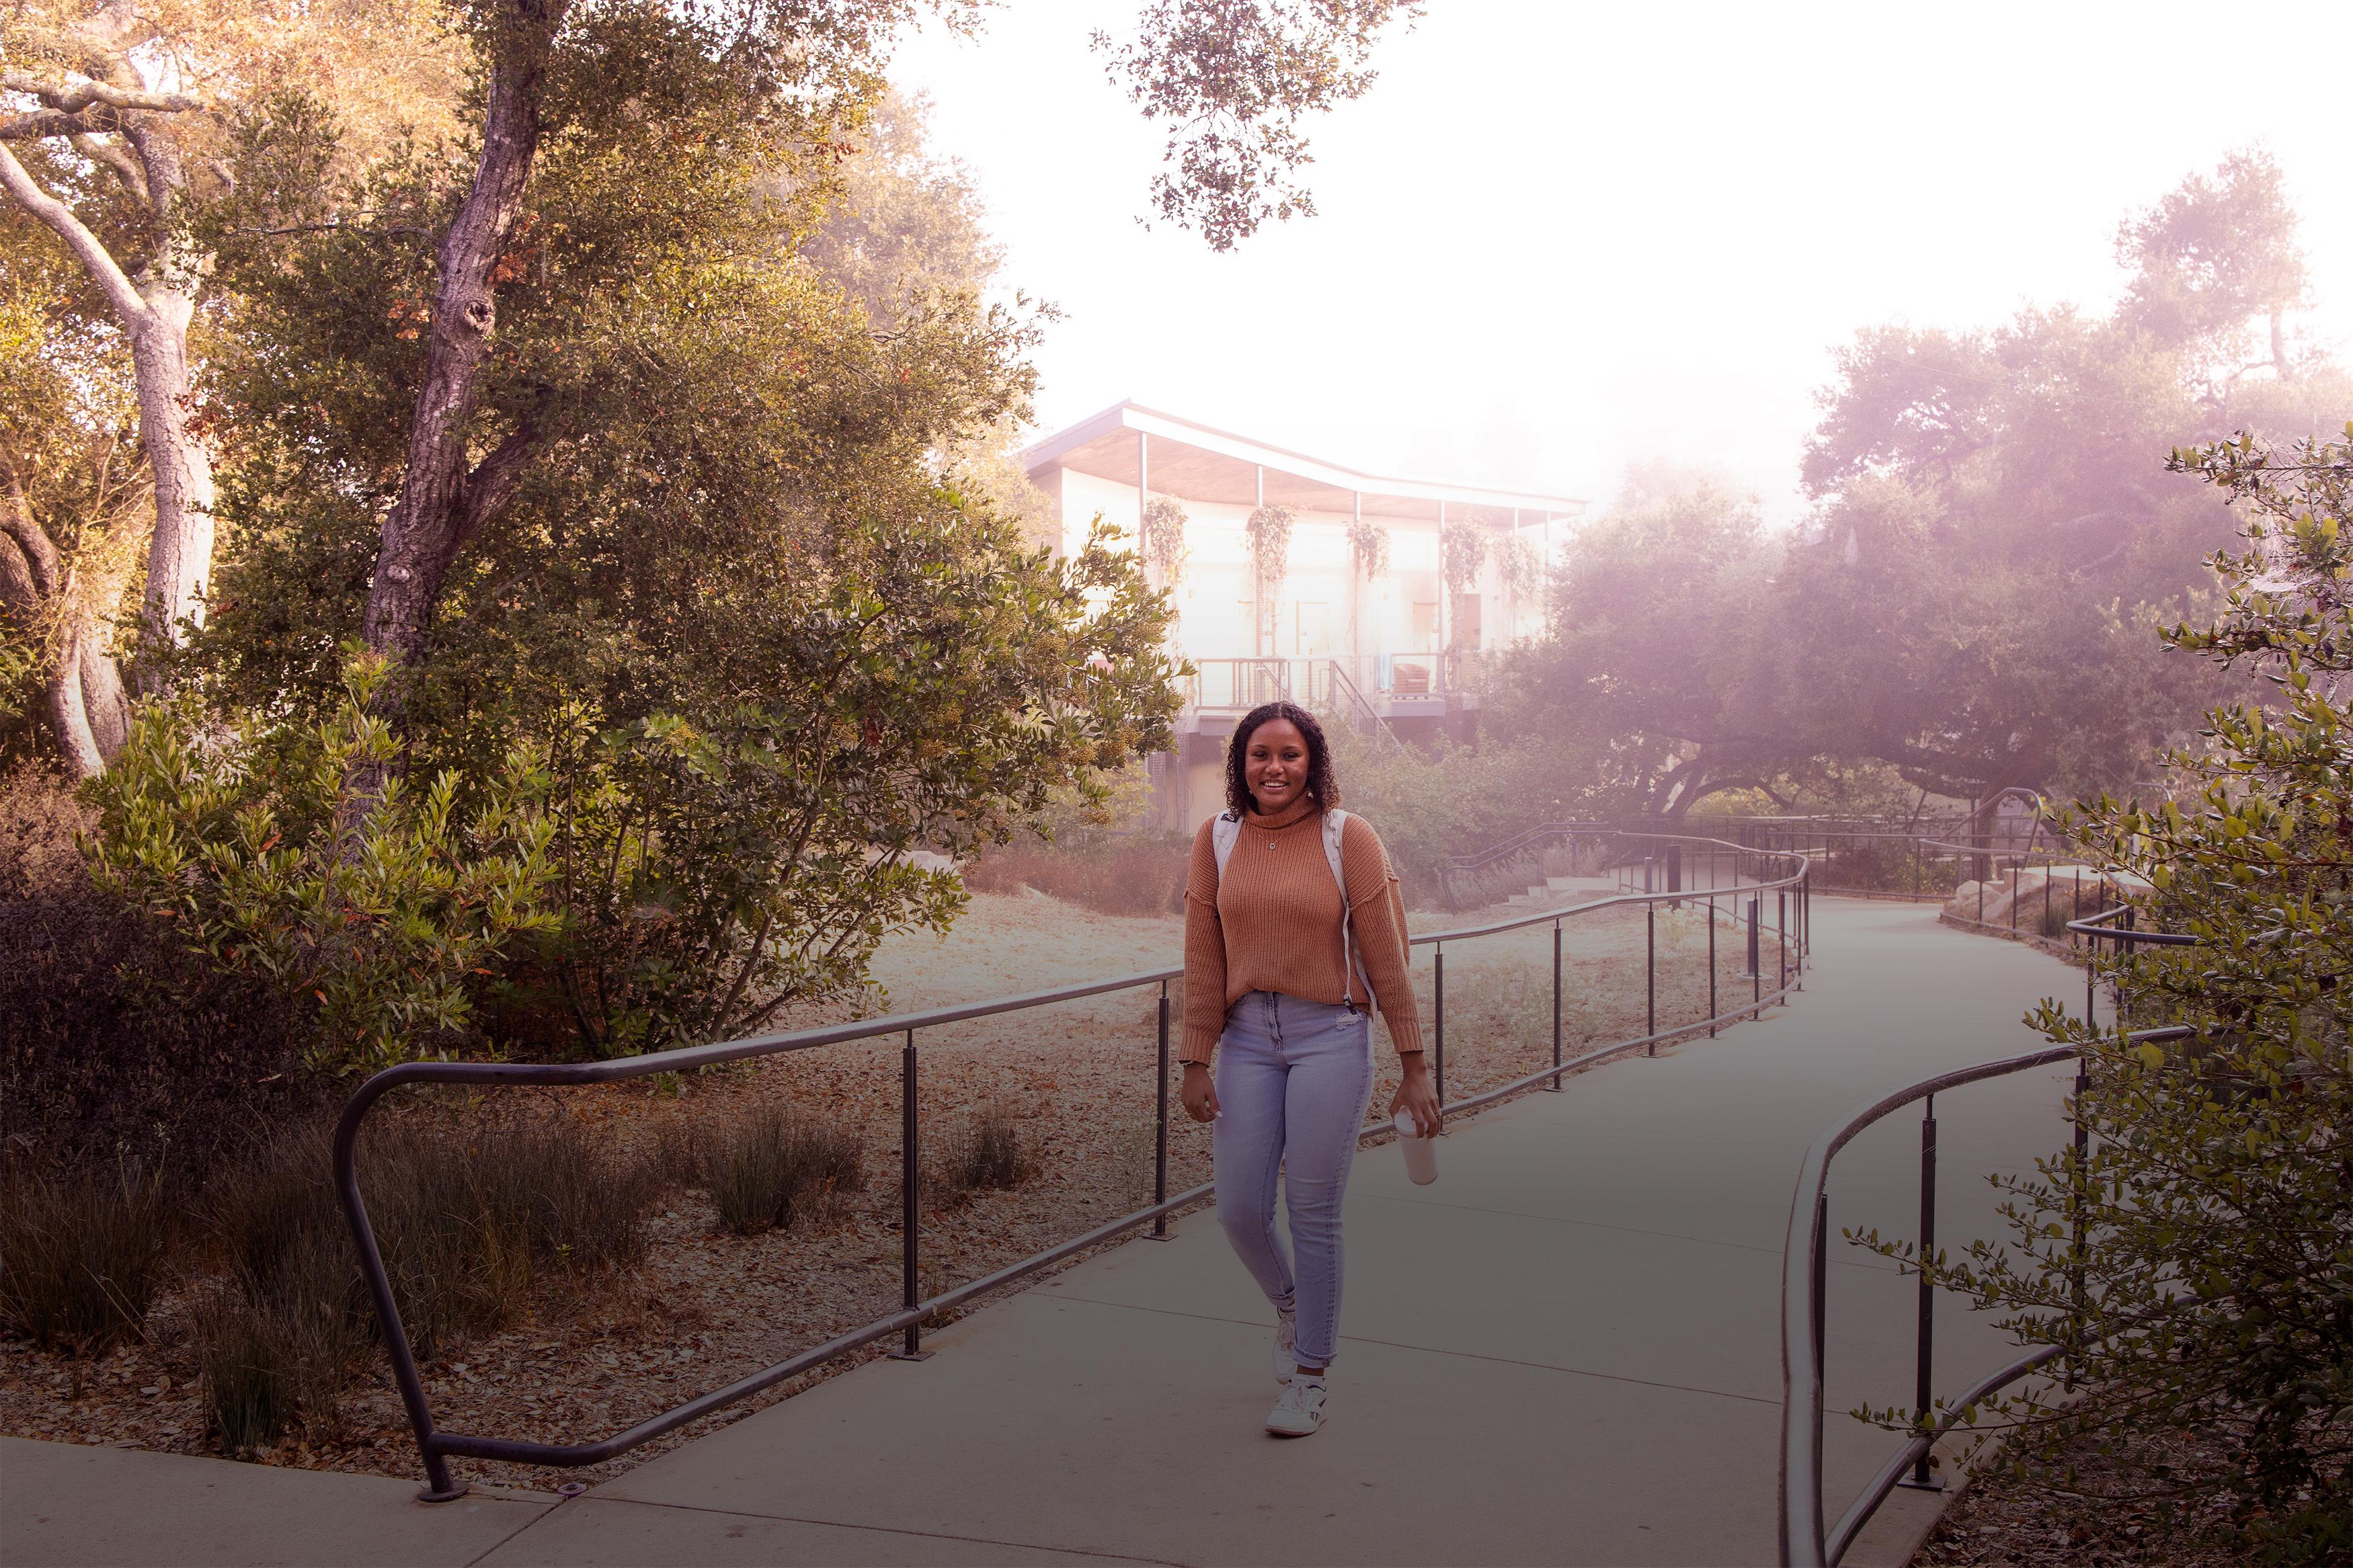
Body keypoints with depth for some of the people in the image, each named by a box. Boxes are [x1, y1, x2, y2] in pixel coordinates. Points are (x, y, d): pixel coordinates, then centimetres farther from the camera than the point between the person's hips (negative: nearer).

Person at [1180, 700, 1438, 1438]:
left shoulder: (1348, 838, -5)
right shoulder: (1218, 838, 3)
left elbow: (1385, 956, -4)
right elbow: (1204, 961, 5)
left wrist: (1414, 1068, -3)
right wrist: (1197, 1063, 2)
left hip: (1330, 1037, -3)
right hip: (1247, 1038, 3)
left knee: (1313, 1214, 0)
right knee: (1239, 1210, 2)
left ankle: (1310, 1377, 17)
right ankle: (1289, 1302, 36)